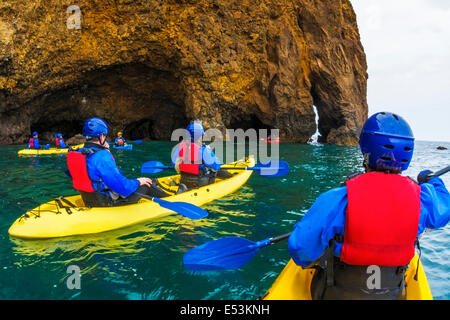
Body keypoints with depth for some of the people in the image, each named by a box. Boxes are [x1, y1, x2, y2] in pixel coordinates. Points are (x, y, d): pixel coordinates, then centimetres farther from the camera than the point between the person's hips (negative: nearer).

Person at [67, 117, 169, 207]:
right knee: (146, 185, 6)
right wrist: (137, 182, -7)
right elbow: (121, 186, -27)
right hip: (108, 203, -9)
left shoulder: (79, 153, 1)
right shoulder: (102, 156, -27)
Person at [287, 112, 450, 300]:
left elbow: (300, 246, -27)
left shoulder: (338, 199, -29)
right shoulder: (421, 198, -17)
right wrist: (431, 181, 29)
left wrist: (310, 261, -2)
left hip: (338, 295, -3)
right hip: (391, 294, 4)